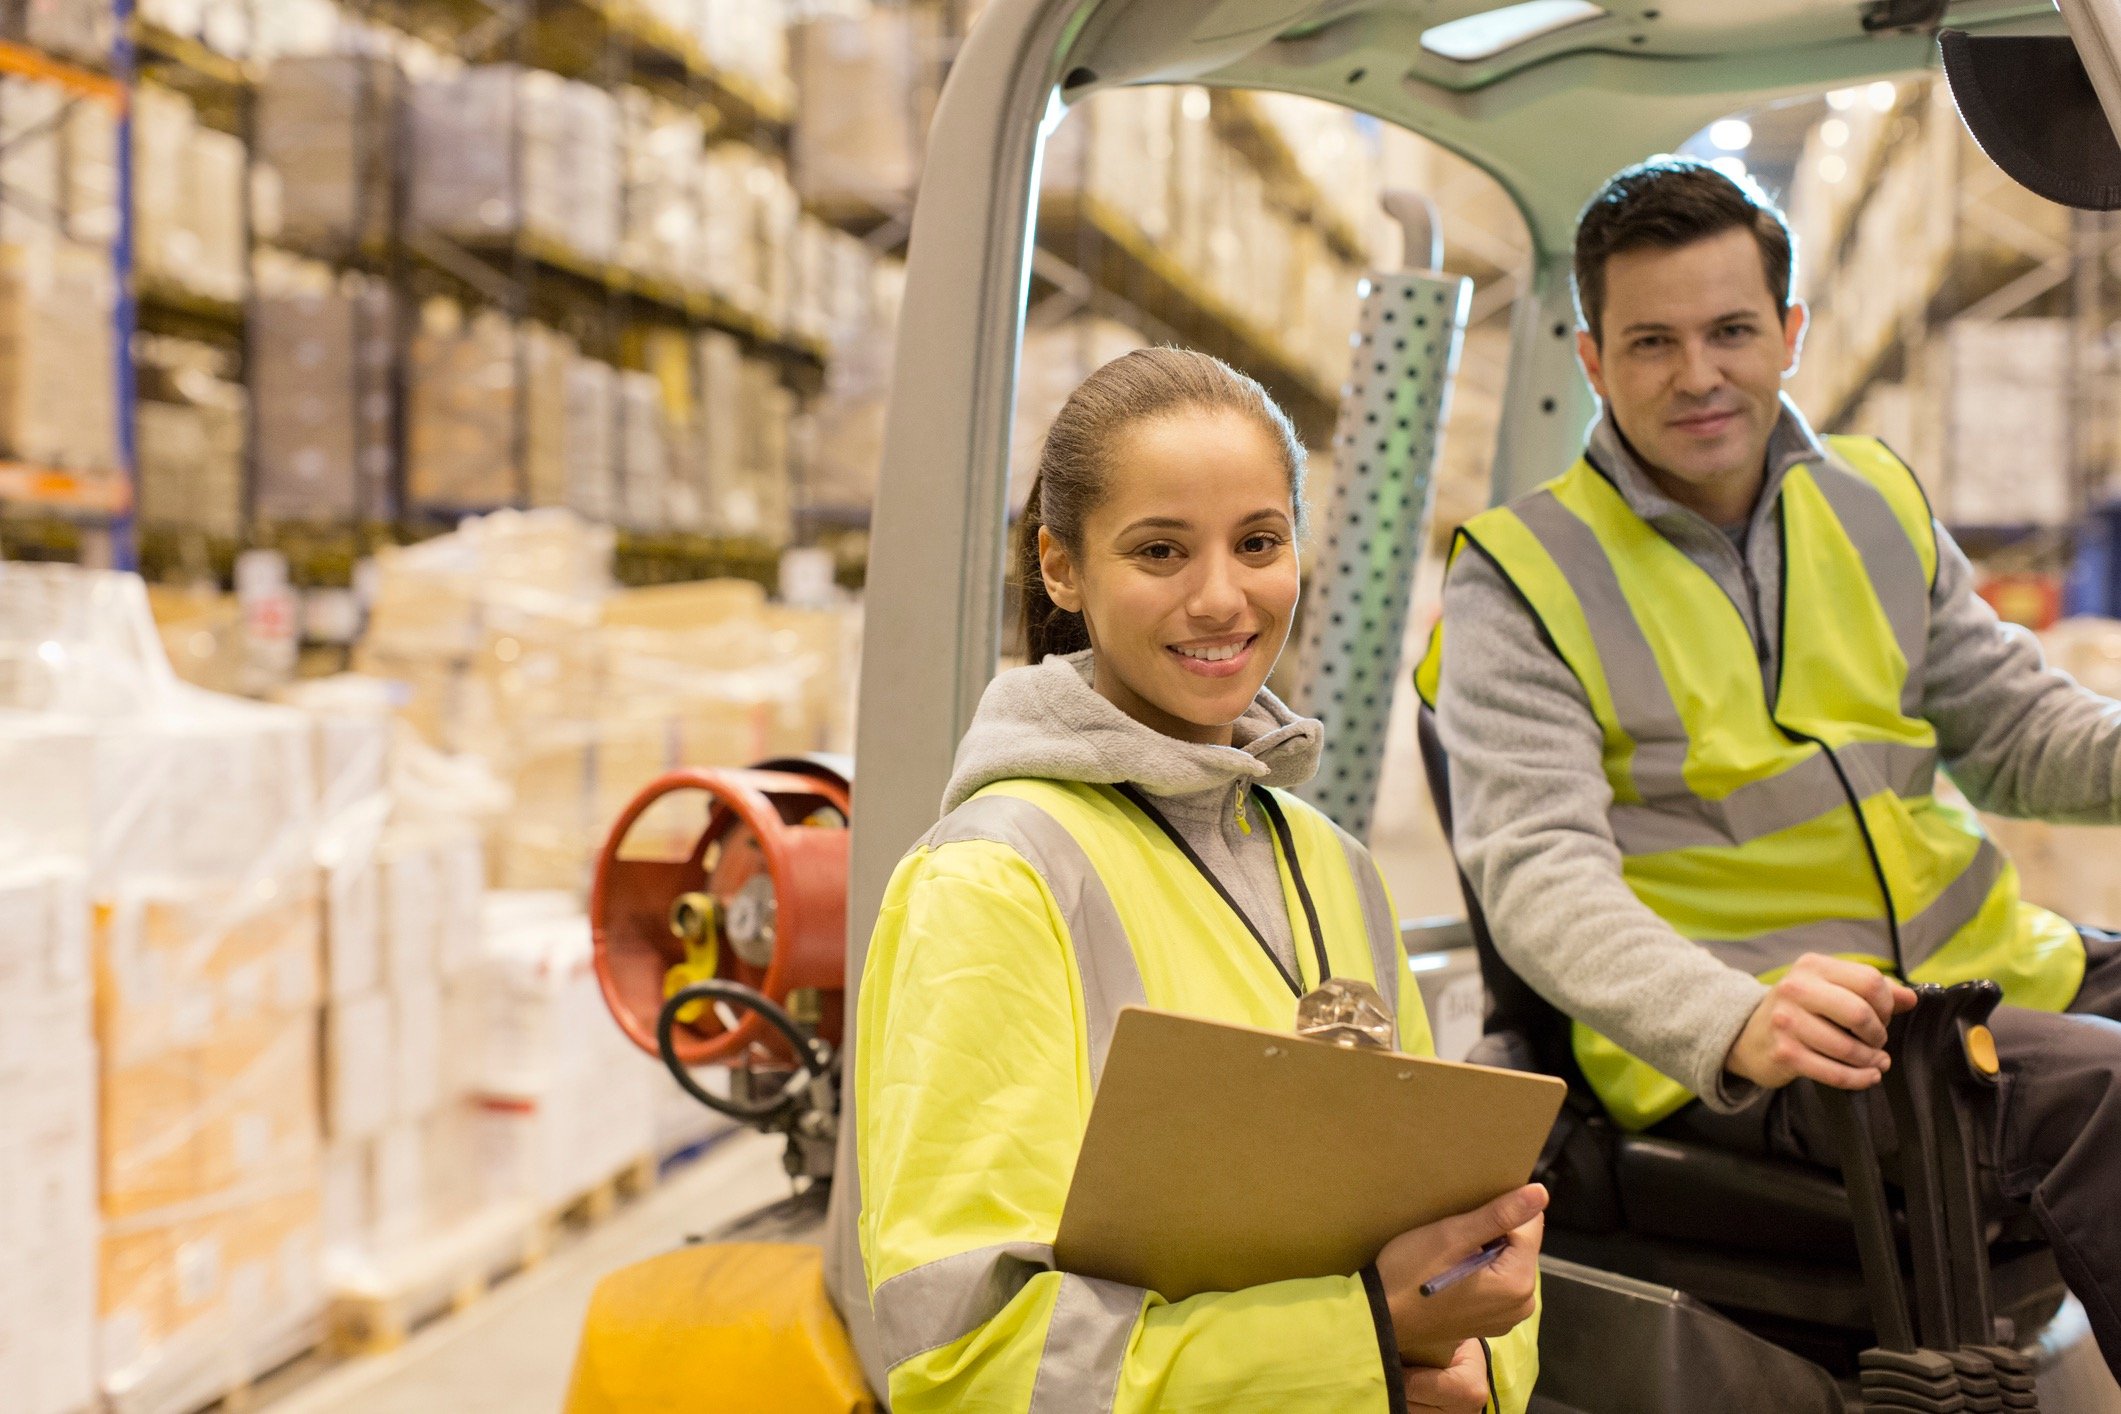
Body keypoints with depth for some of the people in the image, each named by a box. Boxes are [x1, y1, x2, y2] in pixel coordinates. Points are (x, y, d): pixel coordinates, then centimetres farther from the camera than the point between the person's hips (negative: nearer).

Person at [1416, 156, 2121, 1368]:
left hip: (1985, 969, 6)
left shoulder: (1878, 502, 15)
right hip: (1722, 1051, -6)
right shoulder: (1516, 581, -4)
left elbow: (2015, 727, 20)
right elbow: (1538, 869, -15)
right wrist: (1731, 1020, -33)